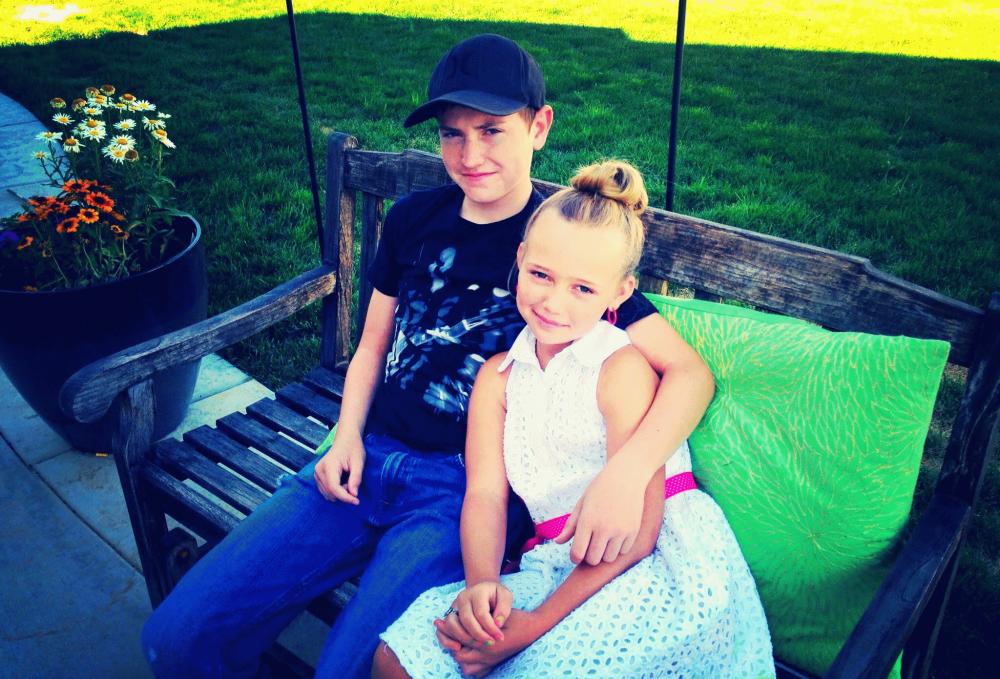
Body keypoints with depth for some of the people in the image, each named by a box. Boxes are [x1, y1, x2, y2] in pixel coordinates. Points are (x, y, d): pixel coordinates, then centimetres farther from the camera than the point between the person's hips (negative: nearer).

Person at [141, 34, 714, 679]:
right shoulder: (414, 218, 8)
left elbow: (690, 370, -13)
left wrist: (626, 473, -31)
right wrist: (347, 437, 2)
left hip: (465, 486, -4)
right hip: (369, 458, 5)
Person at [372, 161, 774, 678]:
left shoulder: (624, 368, -8)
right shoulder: (497, 377, 11)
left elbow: (637, 529, -14)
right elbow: (485, 493, 0)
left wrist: (536, 625, -19)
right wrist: (480, 582, -20)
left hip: (664, 563, -4)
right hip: (559, 567, 5)